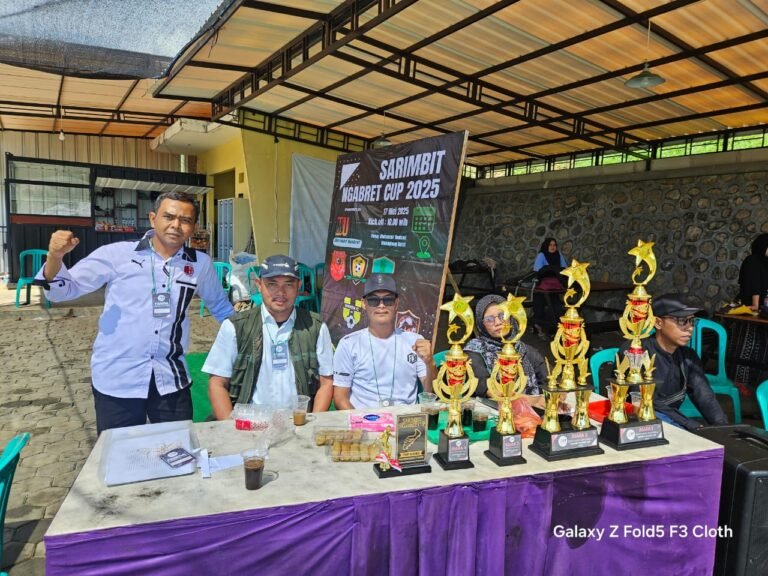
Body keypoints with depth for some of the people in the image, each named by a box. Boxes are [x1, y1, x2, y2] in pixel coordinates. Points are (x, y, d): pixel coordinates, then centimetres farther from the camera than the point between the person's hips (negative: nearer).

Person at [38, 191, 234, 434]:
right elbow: (64, 290, -2)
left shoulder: (200, 263, 1)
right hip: (116, 380, -1)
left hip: (171, 380, 2)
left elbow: (219, 305, 17)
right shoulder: (117, 254, -6)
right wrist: (55, 257, -20)